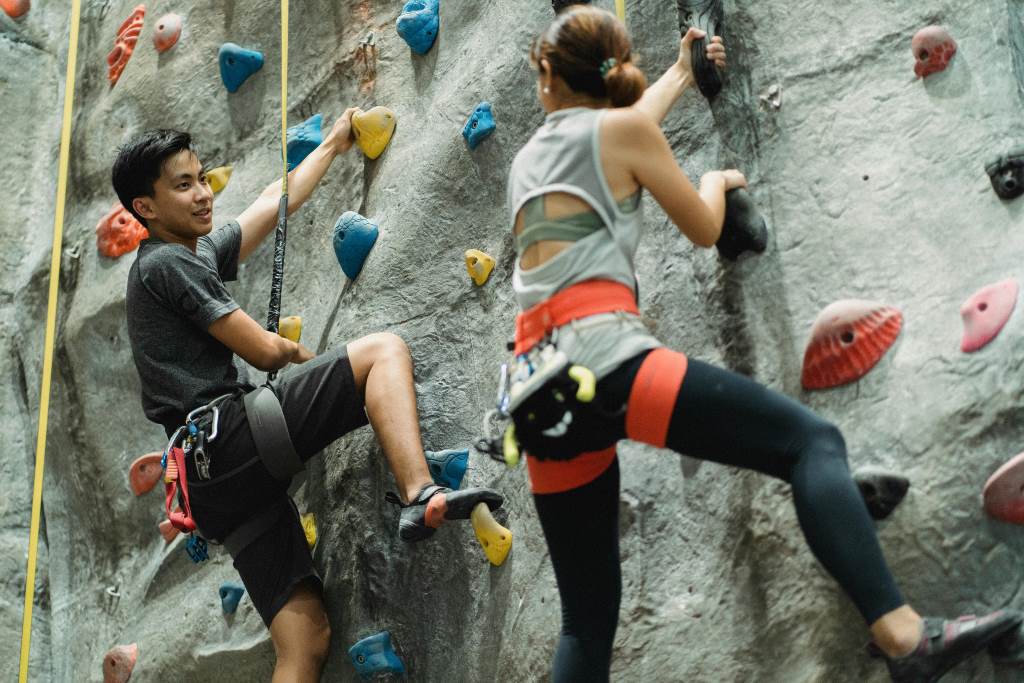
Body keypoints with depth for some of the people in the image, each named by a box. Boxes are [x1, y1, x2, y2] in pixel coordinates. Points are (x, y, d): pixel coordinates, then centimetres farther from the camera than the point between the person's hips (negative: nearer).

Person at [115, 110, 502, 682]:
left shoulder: (200, 251, 25)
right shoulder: (166, 263, -2)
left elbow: (278, 201, 38)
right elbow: (264, 352, -4)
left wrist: (332, 146, 46)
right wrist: (297, 351, 18)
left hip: (215, 479, 9)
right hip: (229, 437, -9)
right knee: (383, 350, -10)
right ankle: (420, 495, -32)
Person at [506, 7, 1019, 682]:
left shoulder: (527, 160, 25)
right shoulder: (624, 128, 7)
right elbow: (705, 229, 17)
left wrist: (682, 74, 60)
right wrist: (716, 182, 38)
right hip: (605, 356, -6)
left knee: (587, 616, 12)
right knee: (811, 440, -6)